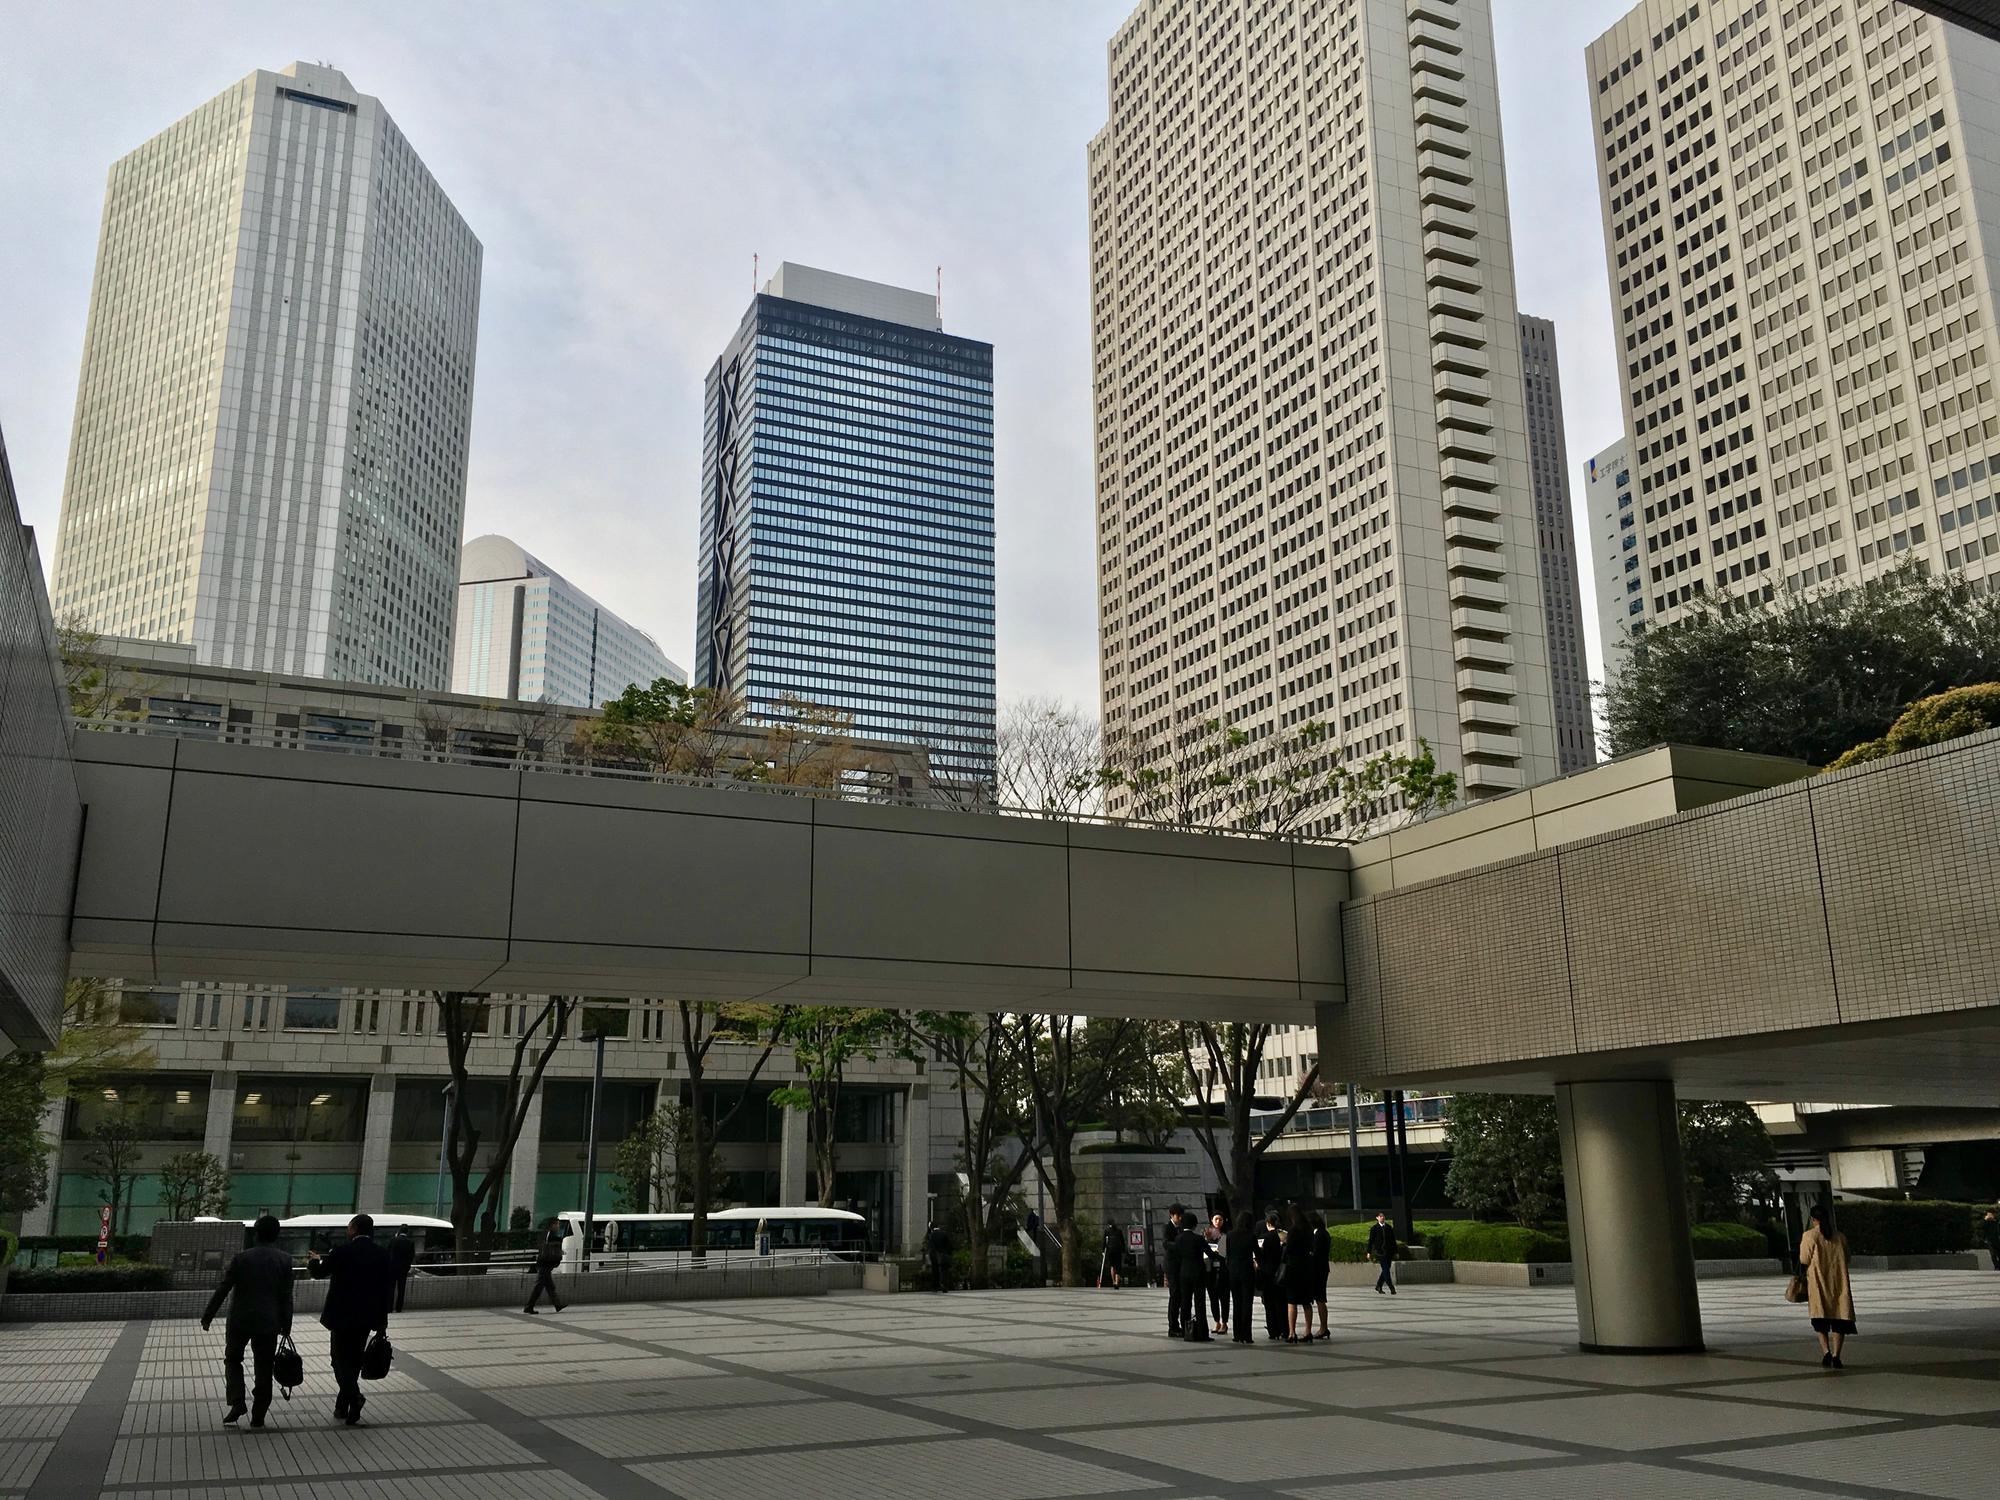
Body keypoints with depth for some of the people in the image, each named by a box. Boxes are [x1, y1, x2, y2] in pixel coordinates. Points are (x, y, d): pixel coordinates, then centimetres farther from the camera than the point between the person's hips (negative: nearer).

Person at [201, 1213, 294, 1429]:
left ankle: (237, 1403, 3)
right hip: (269, 1323, 1)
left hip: (240, 1321, -1)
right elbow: (286, 1296, -1)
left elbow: (222, 1290, -7)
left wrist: (207, 1317, 3)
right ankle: (258, 1415, 11)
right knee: (263, 1368, 10)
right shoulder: (284, 1260, -4)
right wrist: (286, 1325, 6)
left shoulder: (242, 1258, -9)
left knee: (233, 1360, 20)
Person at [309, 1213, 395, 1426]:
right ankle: (343, 1407, 20)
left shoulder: (342, 1252, -13)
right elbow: (388, 1290, 2)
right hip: (367, 1318, 4)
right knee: (353, 1360, 15)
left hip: (343, 1316, -4)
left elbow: (319, 1273, 1)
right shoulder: (383, 1255, 0)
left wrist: (314, 1261, 24)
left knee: (340, 1358, 1)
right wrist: (382, 1320, 10)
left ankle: (354, 1396, -20)